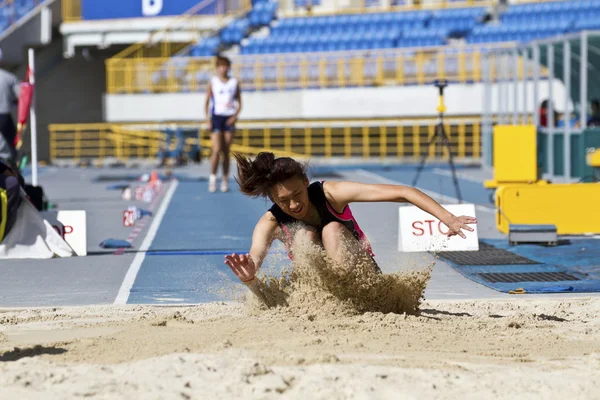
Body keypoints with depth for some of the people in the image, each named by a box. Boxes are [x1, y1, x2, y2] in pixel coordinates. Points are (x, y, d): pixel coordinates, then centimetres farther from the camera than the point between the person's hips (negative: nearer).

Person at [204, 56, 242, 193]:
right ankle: (212, 178, -3)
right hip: (216, 116, -2)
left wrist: (235, 116, -6)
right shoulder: (212, 82, 4)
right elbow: (206, 102, 5)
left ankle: (225, 180, 9)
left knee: (226, 151, 3)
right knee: (217, 149, -13)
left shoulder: (234, 83, 7)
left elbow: (239, 103, 10)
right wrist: (208, 119, -6)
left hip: (229, 118, 2)